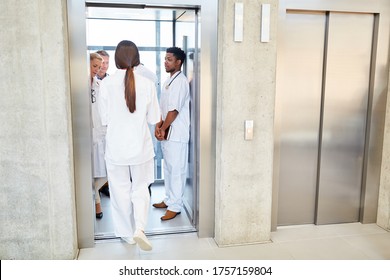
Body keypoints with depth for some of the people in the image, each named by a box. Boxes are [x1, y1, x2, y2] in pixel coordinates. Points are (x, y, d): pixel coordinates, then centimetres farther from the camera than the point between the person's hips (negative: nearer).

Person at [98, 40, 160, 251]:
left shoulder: (106, 84, -11)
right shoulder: (147, 84, -9)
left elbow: (104, 119, -4)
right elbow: (153, 119, -3)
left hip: (116, 148, 0)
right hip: (140, 146, 1)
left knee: (121, 191, 15)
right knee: (140, 188, 18)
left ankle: (128, 233, 27)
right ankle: (139, 228, 1)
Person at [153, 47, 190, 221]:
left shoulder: (180, 81, -15)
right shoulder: (169, 80, 15)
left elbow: (174, 110, -19)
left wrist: (163, 129, -11)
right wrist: (158, 126, 4)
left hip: (176, 134, -10)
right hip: (166, 133, 10)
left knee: (176, 170, -2)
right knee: (168, 168, 17)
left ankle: (175, 206, 7)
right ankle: (169, 199, 30)